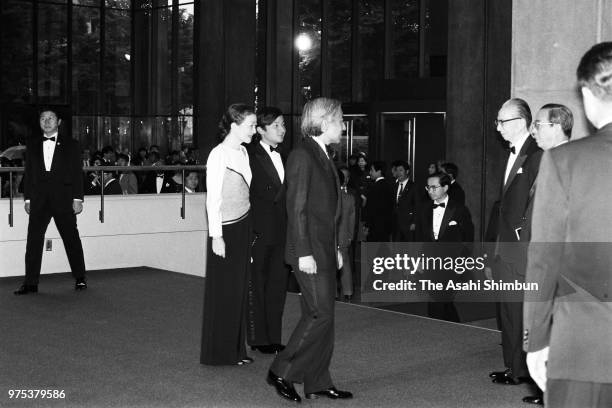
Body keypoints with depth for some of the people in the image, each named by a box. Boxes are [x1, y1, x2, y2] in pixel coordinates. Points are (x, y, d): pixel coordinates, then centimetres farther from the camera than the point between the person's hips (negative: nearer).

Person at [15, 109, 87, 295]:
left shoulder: (71, 145, 7)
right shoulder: (32, 145, 14)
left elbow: (77, 173, 3)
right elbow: (28, 173, 13)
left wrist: (77, 198, -4)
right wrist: (28, 199, 6)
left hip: (63, 199, -2)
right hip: (39, 201, 2)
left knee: (71, 239, 3)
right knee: (33, 240, -2)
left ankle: (80, 279, 13)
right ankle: (30, 283, 3)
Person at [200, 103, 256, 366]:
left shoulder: (242, 152, 10)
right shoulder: (219, 155, -12)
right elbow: (213, 199, -13)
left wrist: (250, 226, 11)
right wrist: (216, 235, -15)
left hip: (244, 226, 8)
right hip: (226, 228, -8)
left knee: (239, 289, 11)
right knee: (223, 292, 0)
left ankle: (236, 349, 19)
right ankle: (219, 352, 10)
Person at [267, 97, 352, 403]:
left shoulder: (322, 157, 17)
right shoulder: (302, 156, -12)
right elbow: (296, 208, -17)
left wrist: (335, 249, 19)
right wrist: (304, 253, -20)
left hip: (324, 251, 9)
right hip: (309, 252, -9)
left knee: (320, 316, 11)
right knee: (320, 315, -9)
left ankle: (318, 383, 17)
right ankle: (281, 372, 3)